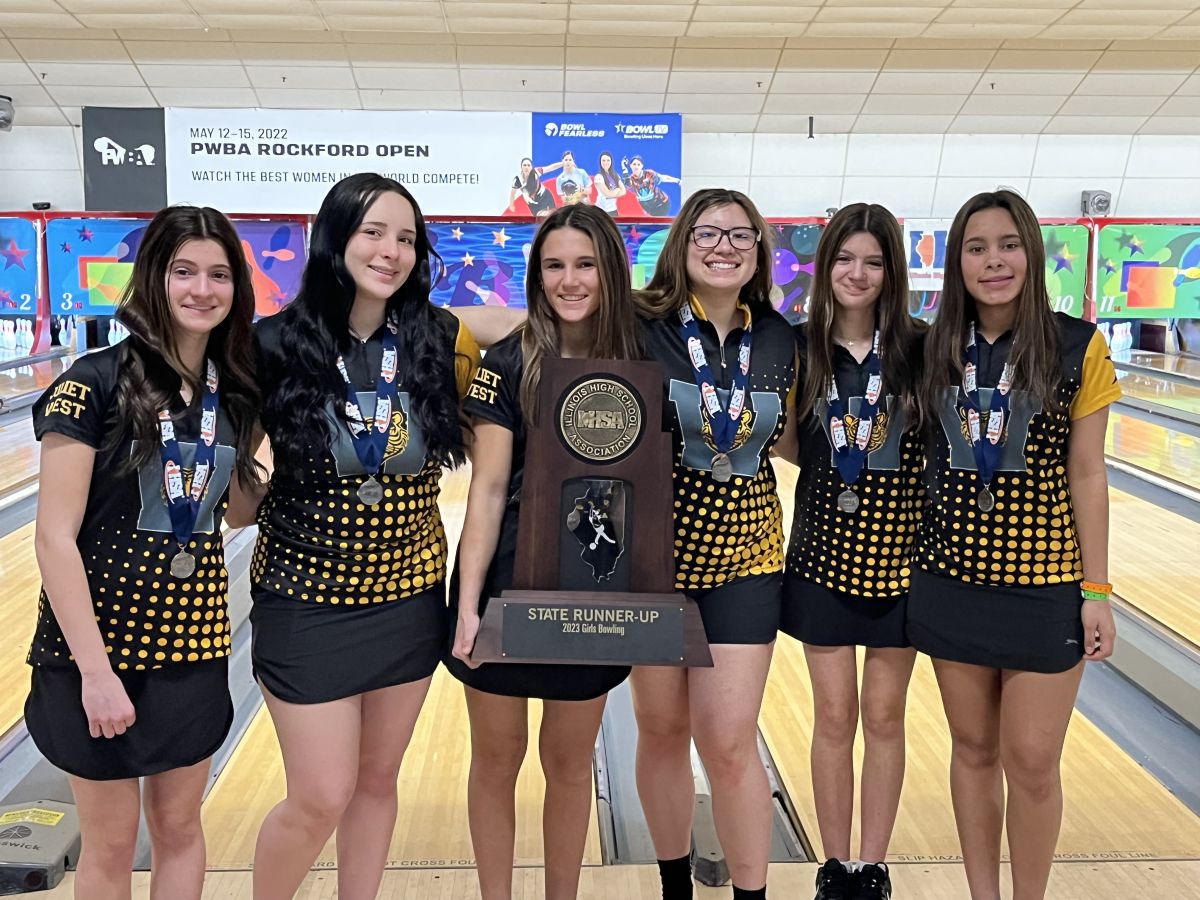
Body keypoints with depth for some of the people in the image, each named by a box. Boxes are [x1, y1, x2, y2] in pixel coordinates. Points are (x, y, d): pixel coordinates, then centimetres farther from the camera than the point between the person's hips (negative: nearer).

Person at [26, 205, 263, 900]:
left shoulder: (234, 392, 1)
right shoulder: (97, 382, -15)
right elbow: (55, 537, -16)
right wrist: (95, 669, -19)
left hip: (194, 644, 4)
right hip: (102, 641, -4)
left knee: (180, 826, 17)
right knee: (111, 843, 12)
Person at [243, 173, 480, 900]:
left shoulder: (441, 341, -6)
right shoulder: (278, 344, -11)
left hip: (410, 596, 3)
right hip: (306, 600, -2)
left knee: (377, 780, 16)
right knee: (320, 798, 3)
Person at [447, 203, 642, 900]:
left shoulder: (639, 364, 0)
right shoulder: (510, 364, -7)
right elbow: (488, 487, -9)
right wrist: (468, 604, -13)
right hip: (509, 586, -1)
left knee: (569, 760, 15)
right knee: (497, 758, 13)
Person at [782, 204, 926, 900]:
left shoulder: (920, 350, -6)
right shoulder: (801, 348, -3)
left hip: (901, 553, 0)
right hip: (825, 553, 1)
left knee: (884, 716, 10)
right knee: (834, 717, 8)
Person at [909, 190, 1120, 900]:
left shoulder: (1078, 348, -7)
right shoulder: (937, 350, 1)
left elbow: (1086, 475, -5)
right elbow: (928, 461, 7)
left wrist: (1097, 589, -5)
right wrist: (912, 563, 5)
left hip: (1045, 586, -2)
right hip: (952, 577, 3)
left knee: (1031, 761, 4)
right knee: (973, 748, 14)